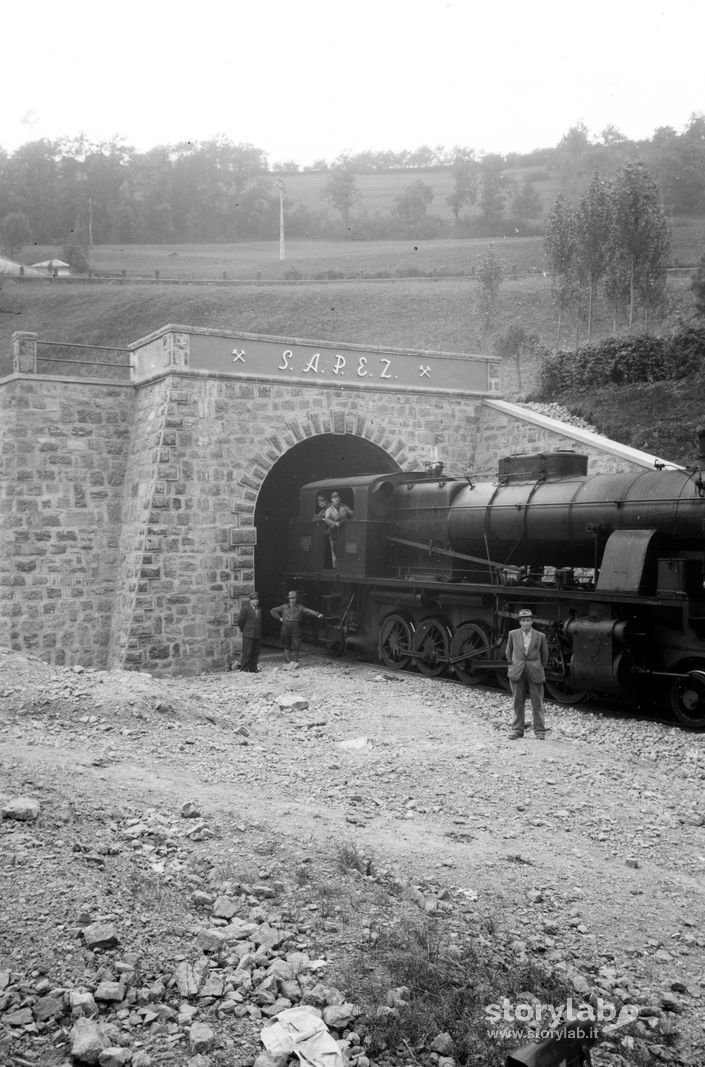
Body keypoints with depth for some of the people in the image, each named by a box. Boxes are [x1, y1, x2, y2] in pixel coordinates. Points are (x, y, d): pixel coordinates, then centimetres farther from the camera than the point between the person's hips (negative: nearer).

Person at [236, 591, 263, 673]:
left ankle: (253, 669, 14)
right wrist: (242, 630, 5)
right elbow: (240, 620, -5)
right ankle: (244, 669, -1)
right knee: (247, 653, -6)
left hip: (258, 635, 6)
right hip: (248, 635, -6)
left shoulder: (259, 609, 14)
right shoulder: (245, 608, -6)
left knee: (256, 653, 7)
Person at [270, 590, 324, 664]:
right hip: (286, 627, 2)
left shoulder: (300, 607, 6)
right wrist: (279, 618, 5)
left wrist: (318, 614, -26)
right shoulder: (284, 607, 11)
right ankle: (288, 661, 11)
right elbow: (273, 611, 17)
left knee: (295, 646, -4)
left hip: (296, 628, -2)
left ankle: (295, 662, 2)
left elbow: (309, 611, -9)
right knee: (286, 646, 4)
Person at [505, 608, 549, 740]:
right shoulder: (513, 634, 2)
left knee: (537, 703, 3)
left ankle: (540, 731, 11)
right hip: (517, 673, 1)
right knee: (518, 703, 6)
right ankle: (517, 729, 15)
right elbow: (509, 652, 16)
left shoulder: (540, 636, -1)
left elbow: (544, 654, 11)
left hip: (535, 673, -1)